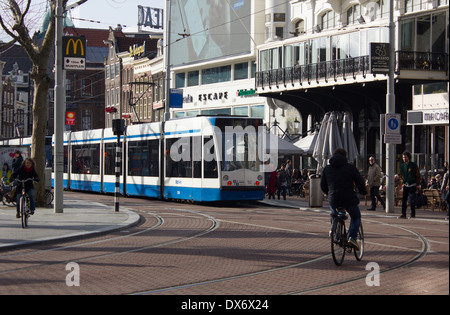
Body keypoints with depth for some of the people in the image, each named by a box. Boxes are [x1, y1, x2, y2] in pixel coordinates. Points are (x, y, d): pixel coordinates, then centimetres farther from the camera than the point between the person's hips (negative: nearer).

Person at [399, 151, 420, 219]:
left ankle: (413, 214, 5)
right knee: (404, 199, -4)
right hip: (406, 185, 4)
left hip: (412, 185, -4)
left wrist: (416, 184, -4)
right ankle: (403, 214, -3)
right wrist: (403, 182, 11)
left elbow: (418, 176, 0)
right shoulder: (402, 166, 7)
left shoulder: (414, 165, -6)